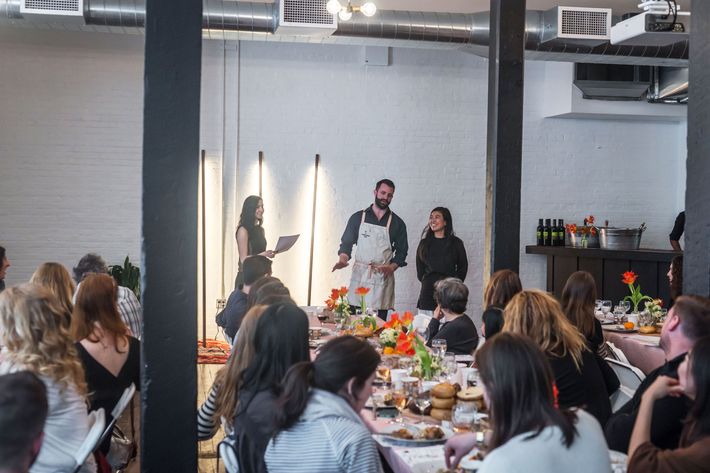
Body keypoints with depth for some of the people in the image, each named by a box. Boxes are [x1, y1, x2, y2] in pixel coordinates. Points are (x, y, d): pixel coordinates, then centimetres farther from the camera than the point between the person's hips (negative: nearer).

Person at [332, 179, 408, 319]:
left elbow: (401, 250, 11)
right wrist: (343, 259, -10)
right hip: (359, 275, 1)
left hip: (383, 278, 0)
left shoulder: (397, 223, 10)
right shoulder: (358, 218, 11)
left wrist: (391, 267, -8)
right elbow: (346, 243, 10)